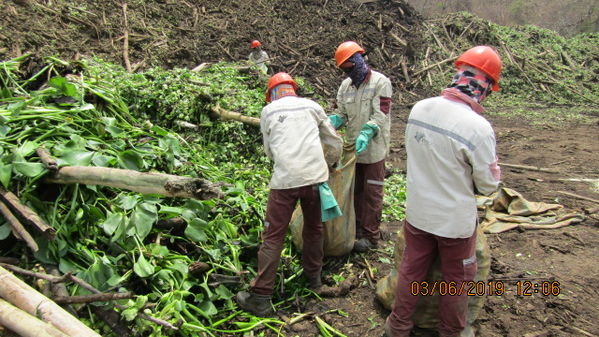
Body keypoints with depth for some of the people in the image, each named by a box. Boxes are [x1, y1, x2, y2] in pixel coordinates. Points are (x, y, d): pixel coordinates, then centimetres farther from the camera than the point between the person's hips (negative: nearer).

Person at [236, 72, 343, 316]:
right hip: (315, 176, 3)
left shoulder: (268, 111, 12)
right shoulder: (312, 106, 16)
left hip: (285, 179, -2)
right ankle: (313, 276, 39)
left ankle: (261, 298, 7)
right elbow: (335, 143, 19)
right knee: (314, 228, 22)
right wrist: (327, 165, 36)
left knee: (273, 237, 3)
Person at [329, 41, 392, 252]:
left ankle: (371, 235, 14)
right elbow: (342, 115, 7)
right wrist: (331, 122, -14)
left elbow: (381, 116, -19)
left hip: (373, 148, -6)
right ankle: (357, 226, 34)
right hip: (353, 147, 6)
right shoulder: (345, 86, 5)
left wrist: (367, 133, -34)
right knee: (355, 189, 17)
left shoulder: (381, 82, -12)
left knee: (372, 192, 3)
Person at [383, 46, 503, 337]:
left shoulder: (419, 109, -11)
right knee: (456, 279, 20)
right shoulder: (478, 127, -26)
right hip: (455, 220, -4)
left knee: (411, 271, 21)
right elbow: (488, 185, -14)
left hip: (417, 212, 4)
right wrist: (491, 160, 5)